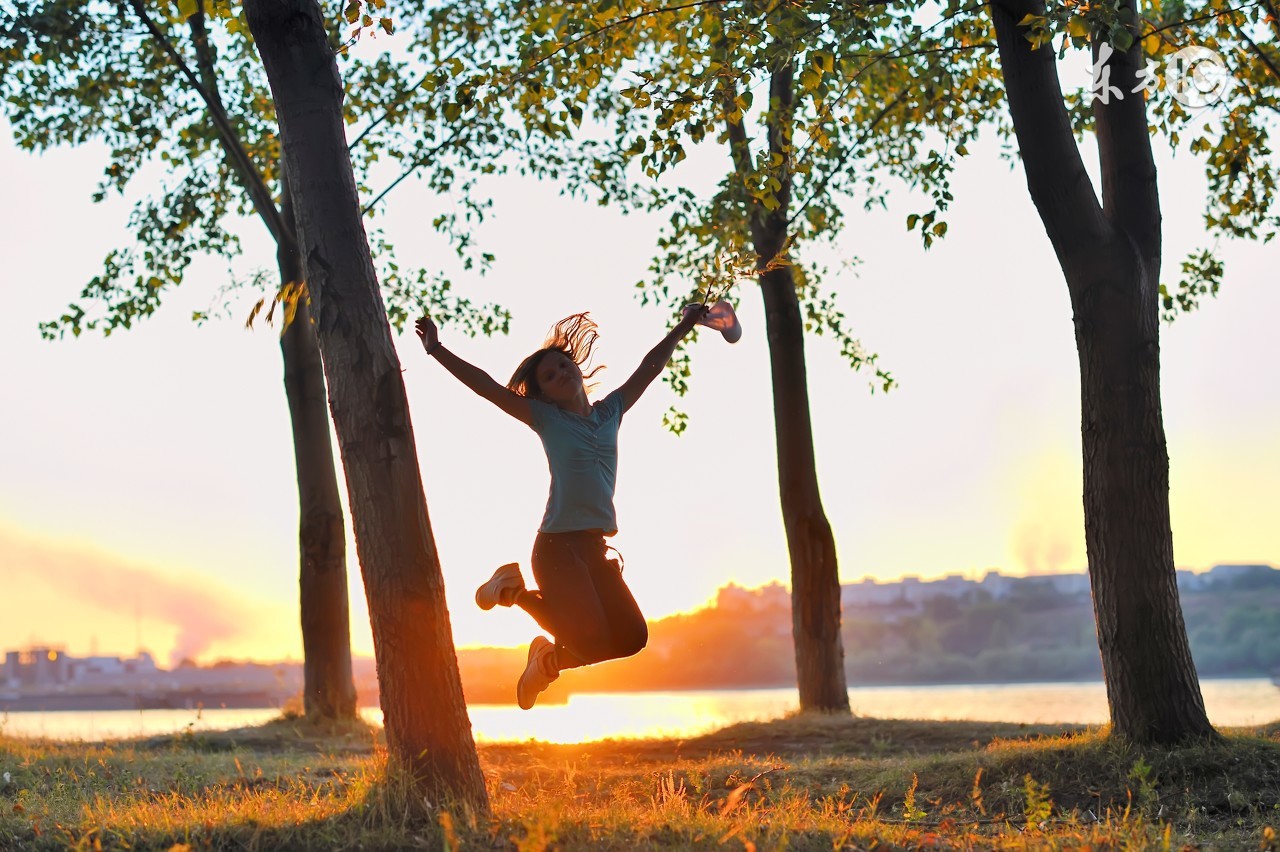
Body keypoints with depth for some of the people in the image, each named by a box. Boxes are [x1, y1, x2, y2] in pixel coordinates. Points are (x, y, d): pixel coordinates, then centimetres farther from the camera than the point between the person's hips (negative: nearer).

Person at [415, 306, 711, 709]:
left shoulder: (609, 411, 14)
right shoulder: (546, 418, 2)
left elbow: (649, 368, 24)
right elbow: (486, 386, -4)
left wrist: (681, 328, 29)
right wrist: (437, 350, -8)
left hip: (595, 548, 6)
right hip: (557, 544, -6)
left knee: (630, 636, 0)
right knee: (591, 637, -16)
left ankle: (550, 657, 23)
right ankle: (514, 592, 8)